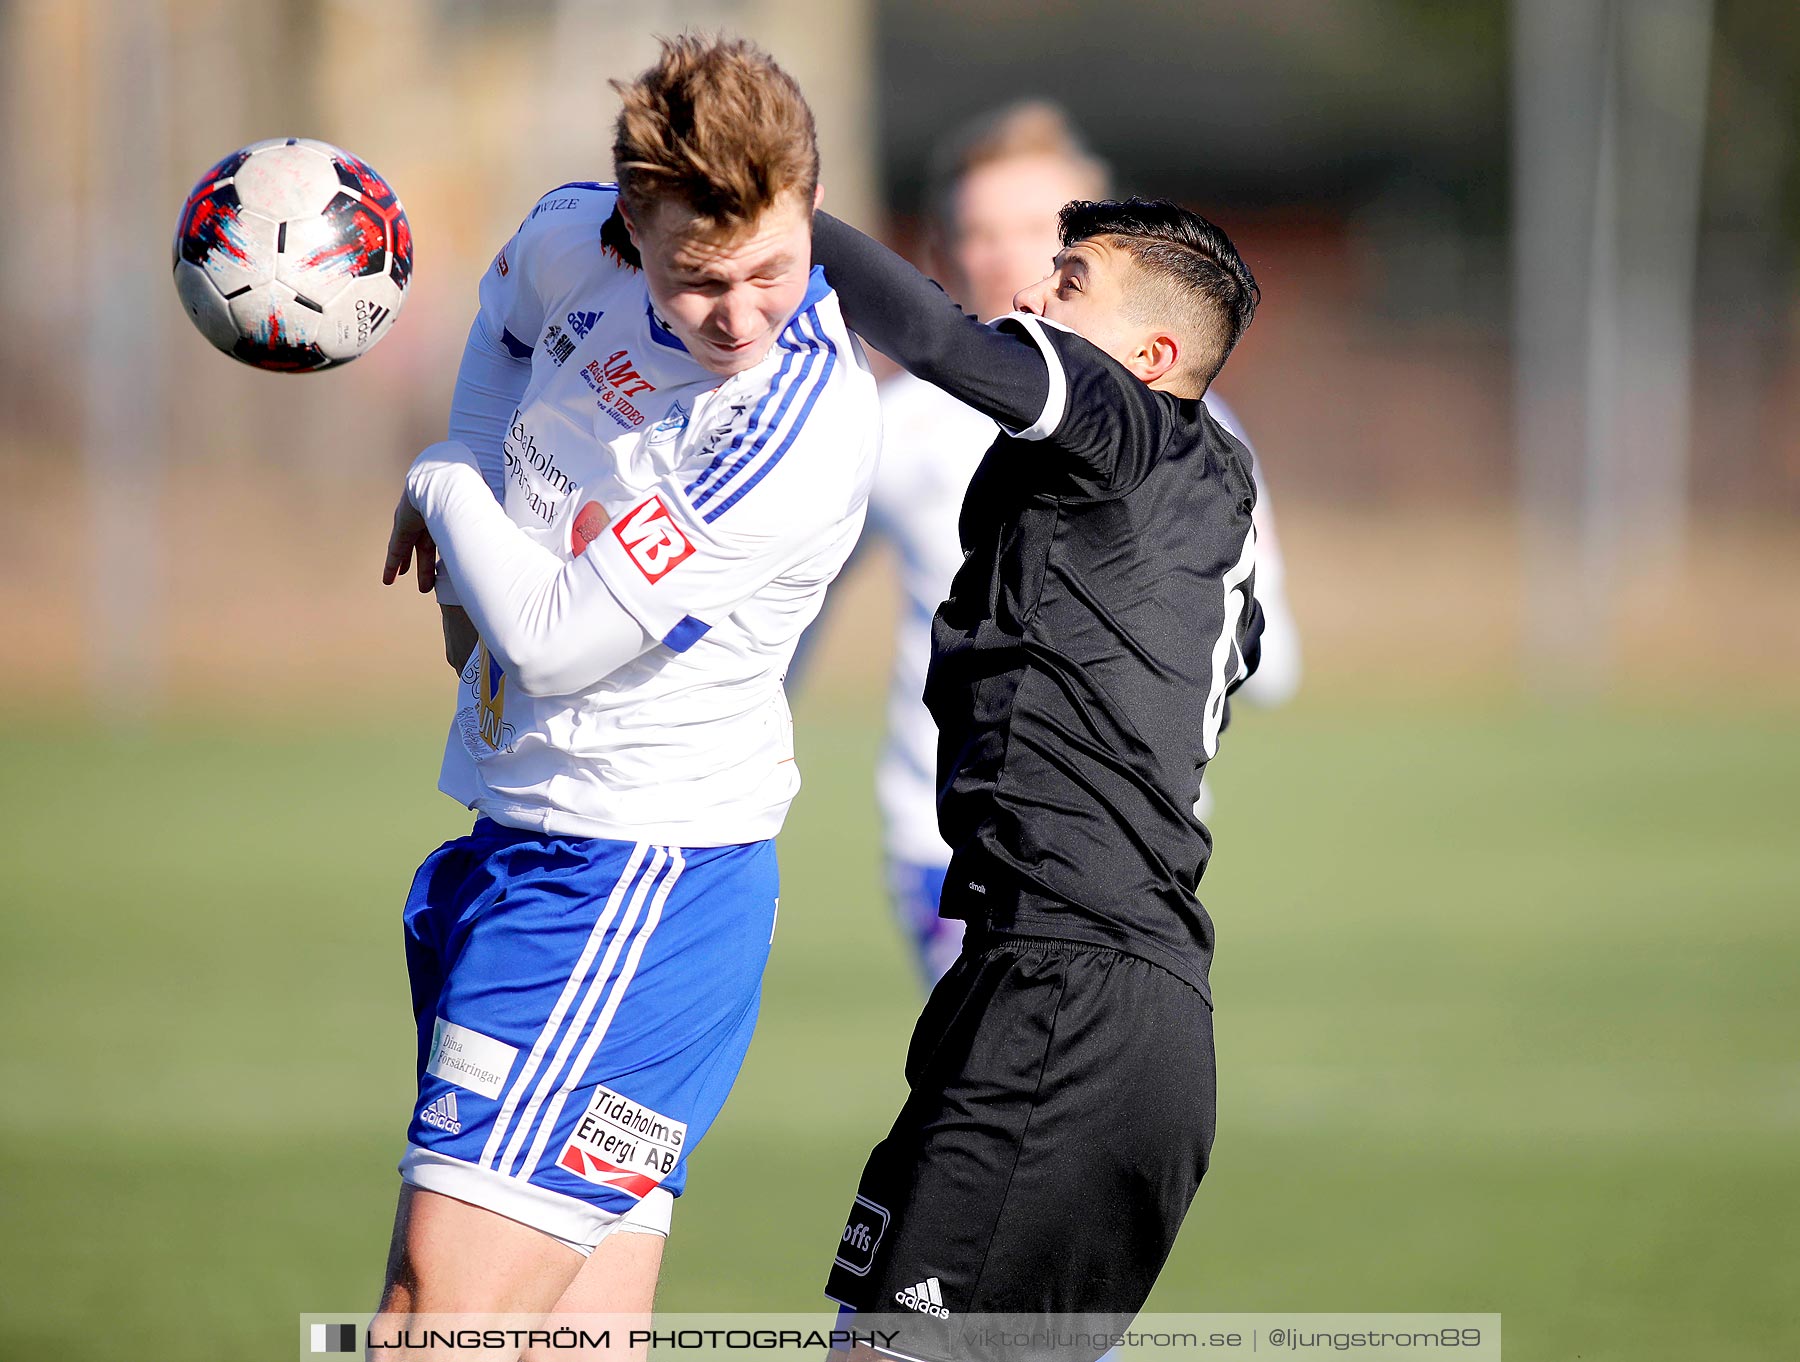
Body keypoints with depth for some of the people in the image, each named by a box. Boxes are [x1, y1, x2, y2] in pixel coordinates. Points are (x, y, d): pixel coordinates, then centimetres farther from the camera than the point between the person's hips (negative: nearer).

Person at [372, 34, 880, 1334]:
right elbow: (512, 302, 26)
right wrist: (479, 559, 15)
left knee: (435, 1318, -15)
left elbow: (555, 639, -22)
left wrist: (444, 493, -3)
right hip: (513, 840, 8)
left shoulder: (806, 433, -23)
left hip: (634, 880, -8)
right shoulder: (580, 240, -1)